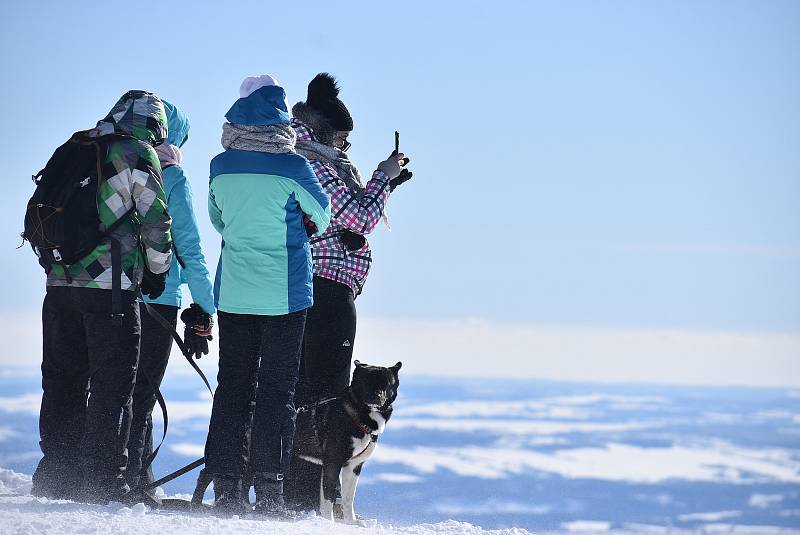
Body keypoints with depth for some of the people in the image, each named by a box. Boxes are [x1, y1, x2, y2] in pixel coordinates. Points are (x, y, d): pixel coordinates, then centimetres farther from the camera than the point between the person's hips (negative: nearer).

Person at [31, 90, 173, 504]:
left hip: (60, 281, 6)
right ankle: (102, 478, -3)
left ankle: (55, 473, 14)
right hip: (111, 286, -6)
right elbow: (156, 221, -5)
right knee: (112, 383, 0)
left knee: (62, 380, 12)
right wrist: (158, 270, 10)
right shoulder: (139, 153, -3)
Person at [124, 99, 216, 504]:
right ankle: (133, 475, -4)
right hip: (156, 297, -5)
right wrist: (205, 307, -1)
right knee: (142, 393, 1)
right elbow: (190, 249, -6)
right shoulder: (171, 178, -6)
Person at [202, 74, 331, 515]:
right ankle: (268, 490, -1)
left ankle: (226, 490, 5)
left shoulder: (221, 166, -1)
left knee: (231, 386, 8)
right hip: (285, 294, -3)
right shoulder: (291, 167, -11)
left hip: (233, 293, 3)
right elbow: (323, 214, 5)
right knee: (276, 391, 2)